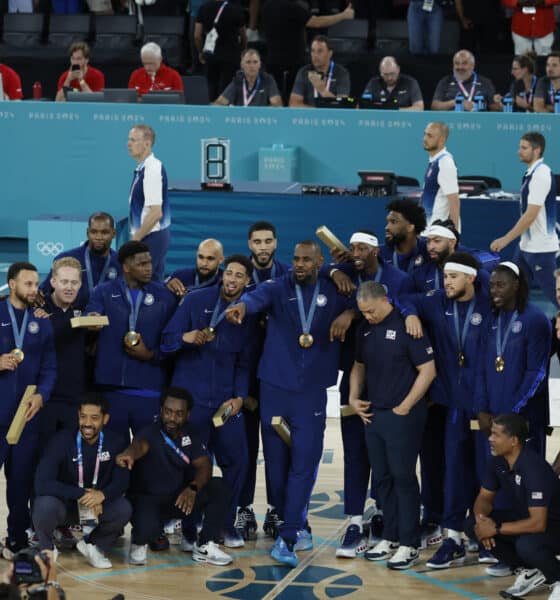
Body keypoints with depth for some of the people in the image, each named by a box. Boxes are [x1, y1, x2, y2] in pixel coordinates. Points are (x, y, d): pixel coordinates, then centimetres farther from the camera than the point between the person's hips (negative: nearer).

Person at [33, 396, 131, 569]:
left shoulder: (115, 443, -12)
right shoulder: (62, 441, -21)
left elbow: (121, 481, -14)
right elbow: (42, 484, -29)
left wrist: (102, 495, -37)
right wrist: (82, 494, -35)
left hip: (98, 504, 3)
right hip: (63, 503, -3)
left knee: (123, 508, -26)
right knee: (45, 505, -36)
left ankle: (93, 545, 4)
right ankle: (47, 549, -2)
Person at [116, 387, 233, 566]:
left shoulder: (189, 434, -1)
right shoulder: (151, 432, -20)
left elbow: (204, 466, -8)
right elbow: (140, 444, -44)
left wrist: (193, 488, -30)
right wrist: (129, 454, -70)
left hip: (179, 498, 5)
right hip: (147, 499, -5)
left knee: (218, 488, -18)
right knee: (147, 528, -37)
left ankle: (205, 546, -5)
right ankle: (139, 543, 3)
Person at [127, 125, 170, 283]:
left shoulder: (152, 169, -19)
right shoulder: (143, 168, 9)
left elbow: (156, 213, -23)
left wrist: (135, 239, -17)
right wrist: (136, 237, 17)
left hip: (150, 238, -9)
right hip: (155, 236, 9)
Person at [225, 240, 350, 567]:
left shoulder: (334, 293, 6)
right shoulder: (279, 288, -2)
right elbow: (259, 295, -24)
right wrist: (243, 305, -46)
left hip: (312, 393, 0)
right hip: (275, 389, 0)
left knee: (304, 464, -9)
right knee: (276, 463, 5)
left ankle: (288, 538, -9)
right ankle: (298, 527, 22)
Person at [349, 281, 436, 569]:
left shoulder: (406, 327, -13)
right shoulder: (365, 330, 9)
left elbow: (428, 370, -14)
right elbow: (359, 366, 22)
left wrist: (405, 407, -13)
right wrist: (354, 397, 7)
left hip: (402, 416, -7)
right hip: (372, 414, 7)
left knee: (403, 478, -3)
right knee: (383, 478, 12)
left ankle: (409, 545, 2)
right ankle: (390, 538, 21)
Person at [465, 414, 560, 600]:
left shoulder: (534, 468, -31)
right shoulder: (497, 461, -7)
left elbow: (538, 523, -35)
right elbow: (484, 497, 3)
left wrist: (496, 529, -30)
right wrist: (481, 518, -20)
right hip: (524, 518, 8)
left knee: (526, 544, -39)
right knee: (473, 523, -8)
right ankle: (528, 572, 5)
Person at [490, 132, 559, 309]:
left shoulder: (541, 174, -18)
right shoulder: (532, 173, 9)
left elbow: (530, 215, -23)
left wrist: (506, 239, -20)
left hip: (540, 248, -9)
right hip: (526, 245, 9)